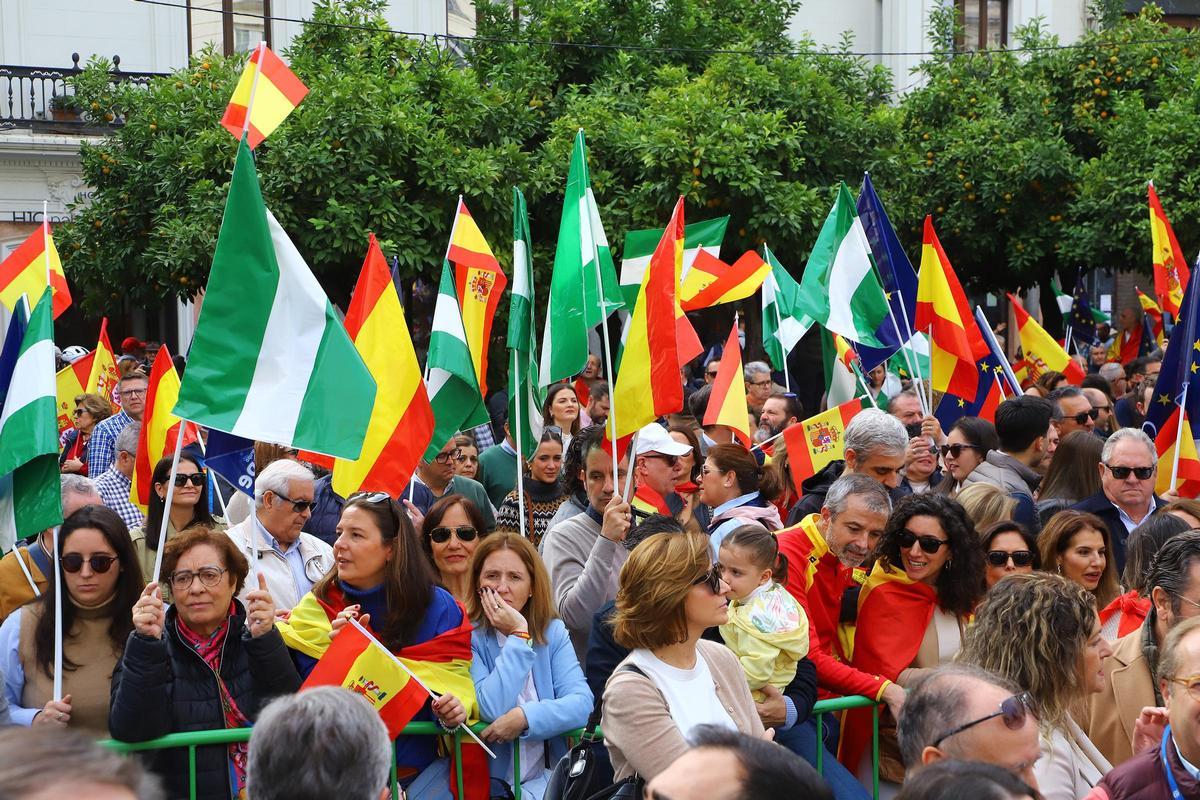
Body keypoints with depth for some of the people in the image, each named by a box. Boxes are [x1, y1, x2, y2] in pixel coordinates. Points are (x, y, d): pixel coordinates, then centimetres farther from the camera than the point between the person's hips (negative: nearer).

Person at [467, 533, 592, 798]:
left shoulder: (553, 632, 7)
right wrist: (518, 635, -14)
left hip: (542, 777, 2)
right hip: (483, 779, -2)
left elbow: (582, 702, -6)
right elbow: (492, 710, -16)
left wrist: (525, 716, -21)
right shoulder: (467, 636, -4)